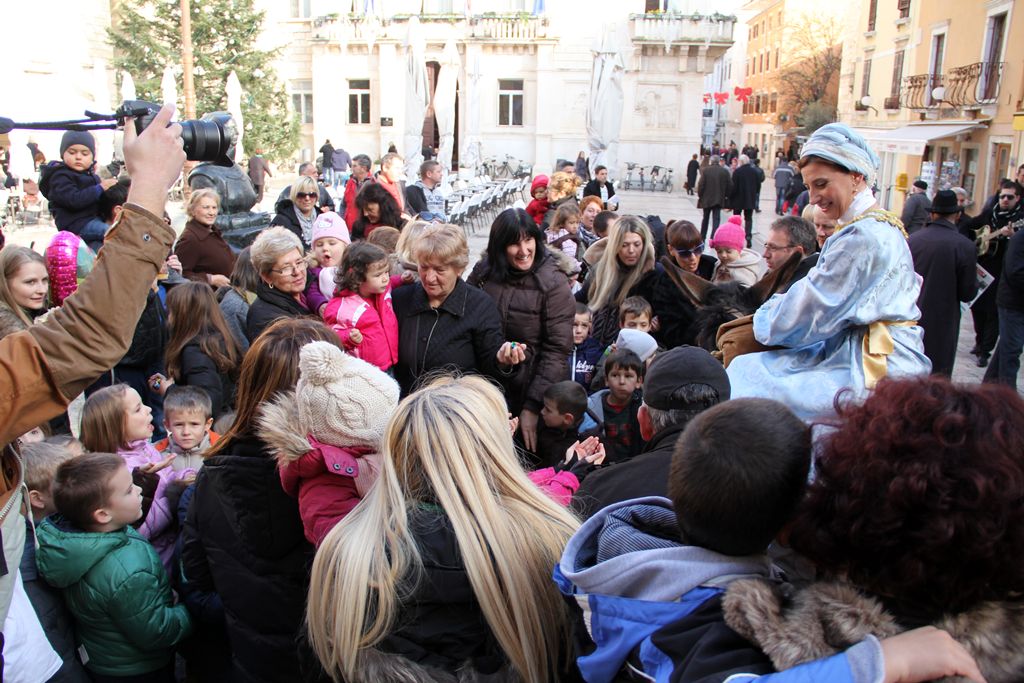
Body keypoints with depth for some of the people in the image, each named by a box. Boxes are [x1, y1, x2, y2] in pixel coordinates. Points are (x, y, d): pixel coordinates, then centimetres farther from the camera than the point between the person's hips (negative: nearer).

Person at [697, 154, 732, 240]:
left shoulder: (706, 170, -7)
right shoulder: (725, 171, 0)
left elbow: (701, 185, -8)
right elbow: (730, 185, 3)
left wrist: (699, 195, 4)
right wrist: (727, 196, 14)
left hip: (706, 199, 0)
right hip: (719, 199, 0)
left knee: (705, 218, 15)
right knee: (716, 219, -1)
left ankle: (702, 237, 24)